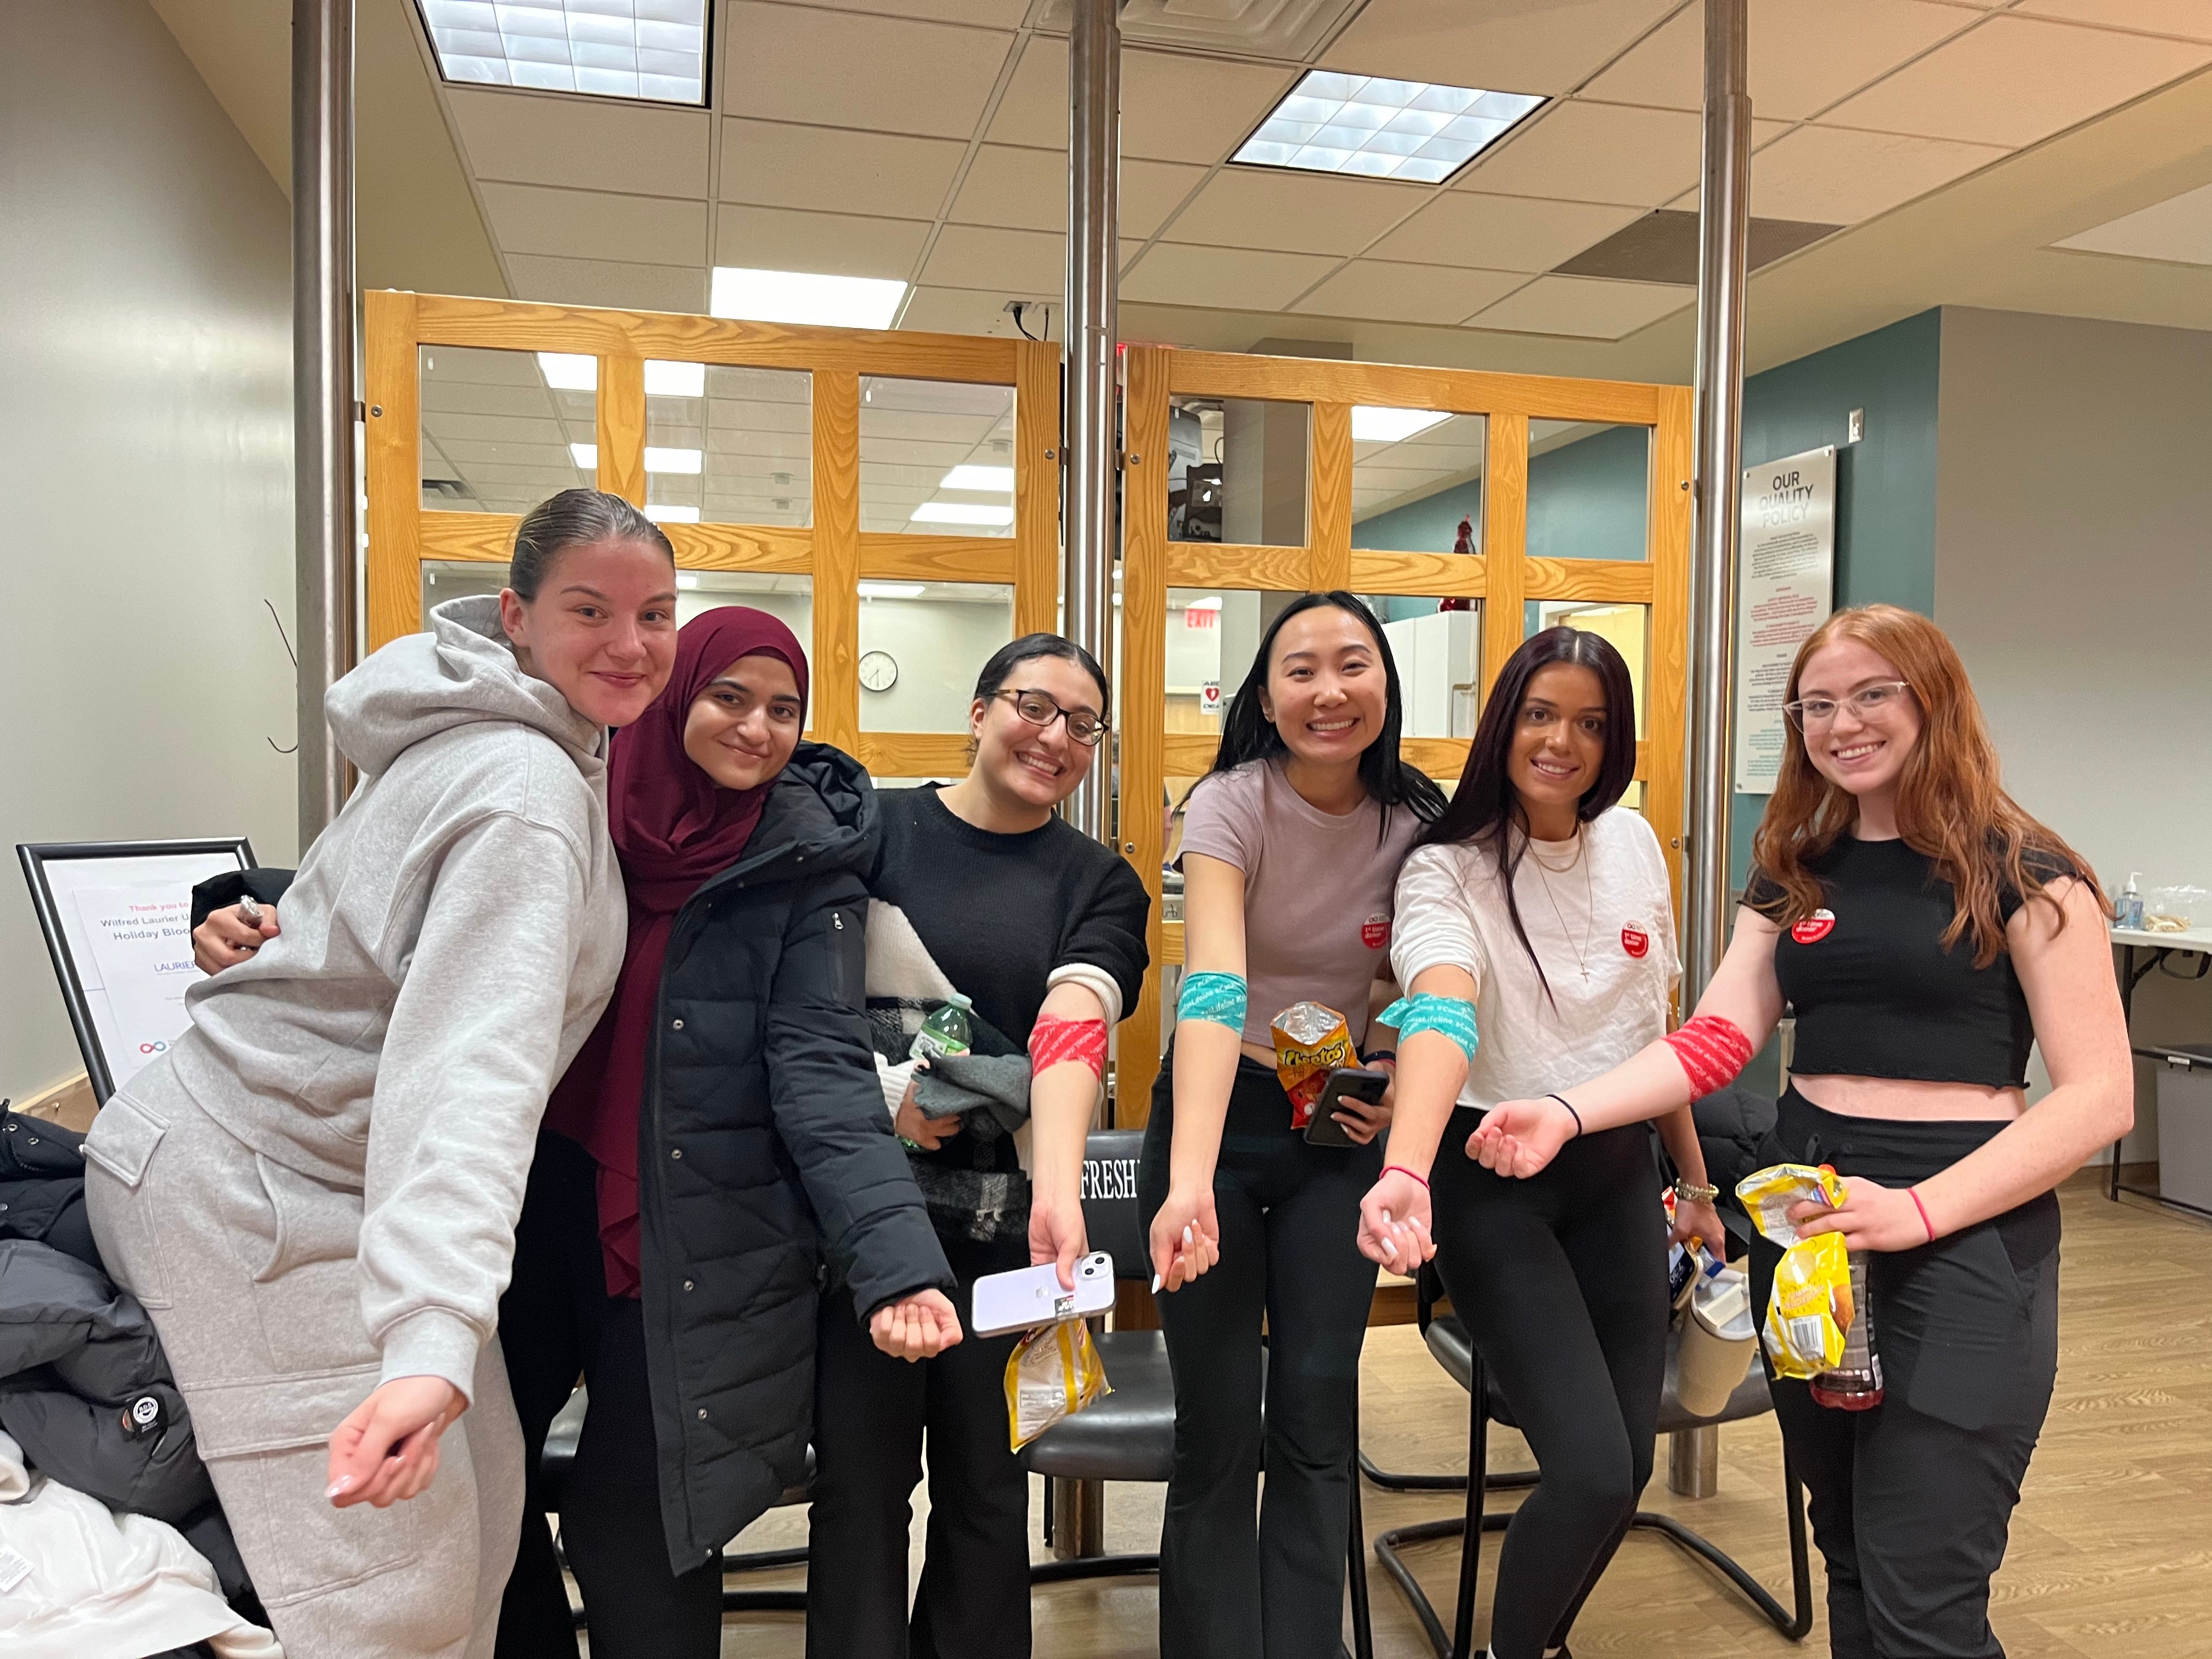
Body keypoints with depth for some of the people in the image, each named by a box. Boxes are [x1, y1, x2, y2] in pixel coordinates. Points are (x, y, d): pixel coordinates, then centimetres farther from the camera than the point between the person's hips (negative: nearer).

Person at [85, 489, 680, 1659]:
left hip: (315, 1168, 10)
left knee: (482, 1512, 12)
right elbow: (470, 1060, -37)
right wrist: (431, 1342, -45)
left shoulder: (538, 747, 7)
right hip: (248, 1193, -10)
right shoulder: (528, 794, -24)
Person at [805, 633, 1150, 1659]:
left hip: (1012, 1218, 1)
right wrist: (883, 1093, -14)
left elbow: (1073, 1033, -14)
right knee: (860, 1470, 6)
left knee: (986, 1478, 12)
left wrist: (1059, 1193, -29)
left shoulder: (1099, 886, 4)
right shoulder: (870, 829, 2)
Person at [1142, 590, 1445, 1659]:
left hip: (1340, 1130, 3)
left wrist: (1397, 1082, -12)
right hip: (1216, 1118, -2)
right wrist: (1188, 1179, -45)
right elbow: (1213, 987, -33)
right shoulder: (1231, 804, -18)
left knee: (1317, 1414, 5)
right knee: (1218, 1422, 1)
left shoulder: (1417, 821, -6)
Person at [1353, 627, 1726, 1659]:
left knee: (1630, 1463, 8)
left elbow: (1656, 1030, 12)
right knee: (1593, 1472, -13)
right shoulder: (1447, 869, -16)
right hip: (1492, 1181, -5)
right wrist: (1406, 1174, -53)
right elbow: (1440, 1017, -36)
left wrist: (1694, 1180, 17)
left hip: (1617, 1172, 6)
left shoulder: (1634, 845, 1)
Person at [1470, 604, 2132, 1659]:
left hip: (1962, 1231, -5)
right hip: (1803, 1222, 5)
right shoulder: (1796, 875, 10)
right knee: (1849, 1556, 16)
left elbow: (2100, 1096, -9)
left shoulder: (2024, 876, -4)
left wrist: (1918, 1209, -21)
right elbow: (1717, 1039, 0)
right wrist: (1568, 1114, -16)